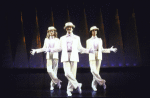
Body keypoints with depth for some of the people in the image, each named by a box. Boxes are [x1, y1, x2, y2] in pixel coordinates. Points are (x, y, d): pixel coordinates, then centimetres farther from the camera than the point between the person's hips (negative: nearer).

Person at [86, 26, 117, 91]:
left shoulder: (100, 40, 15)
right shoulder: (88, 41, 10)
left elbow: (101, 50, 15)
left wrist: (110, 49, 7)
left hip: (99, 57, 1)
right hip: (92, 57, -1)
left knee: (97, 71, -3)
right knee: (93, 71, -16)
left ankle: (94, 85, 5)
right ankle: (101, 82, -5)